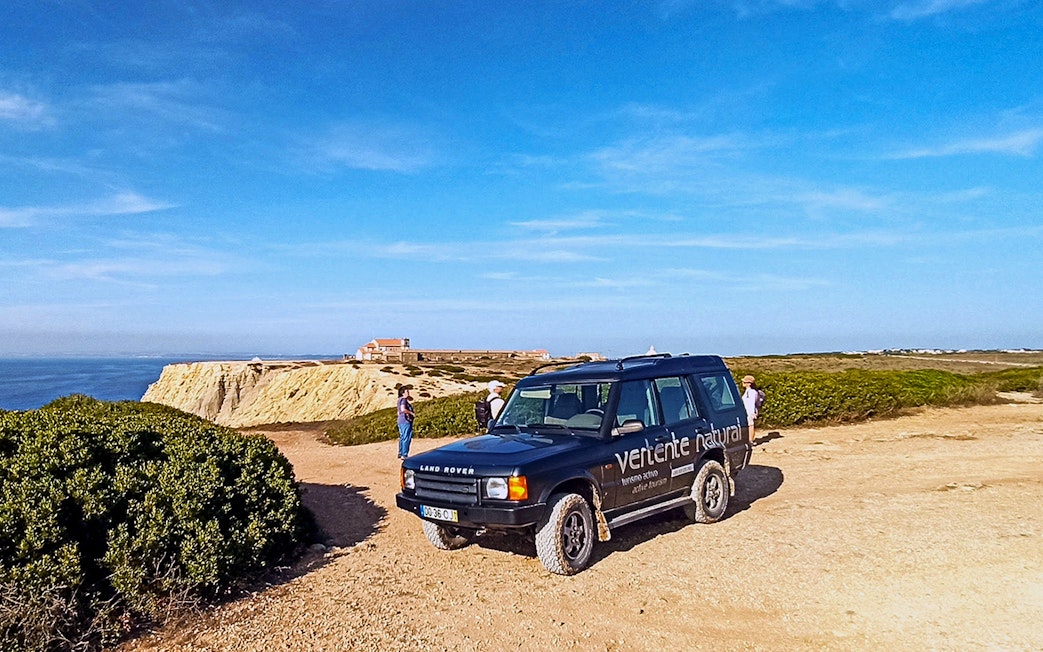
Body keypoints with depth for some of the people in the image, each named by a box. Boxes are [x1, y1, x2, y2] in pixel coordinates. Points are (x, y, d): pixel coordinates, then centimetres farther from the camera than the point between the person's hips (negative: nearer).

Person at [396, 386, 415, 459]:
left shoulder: (400, 400, 15)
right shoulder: (403, 400, -15)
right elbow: (403, 409, -32)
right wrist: (411, 413, -20)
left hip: (401, 421, 10)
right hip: (406, 421, -10)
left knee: (402, 438, 16)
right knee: (406, 438, -6)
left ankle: (400, 454, 23)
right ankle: (404, 455, -4)